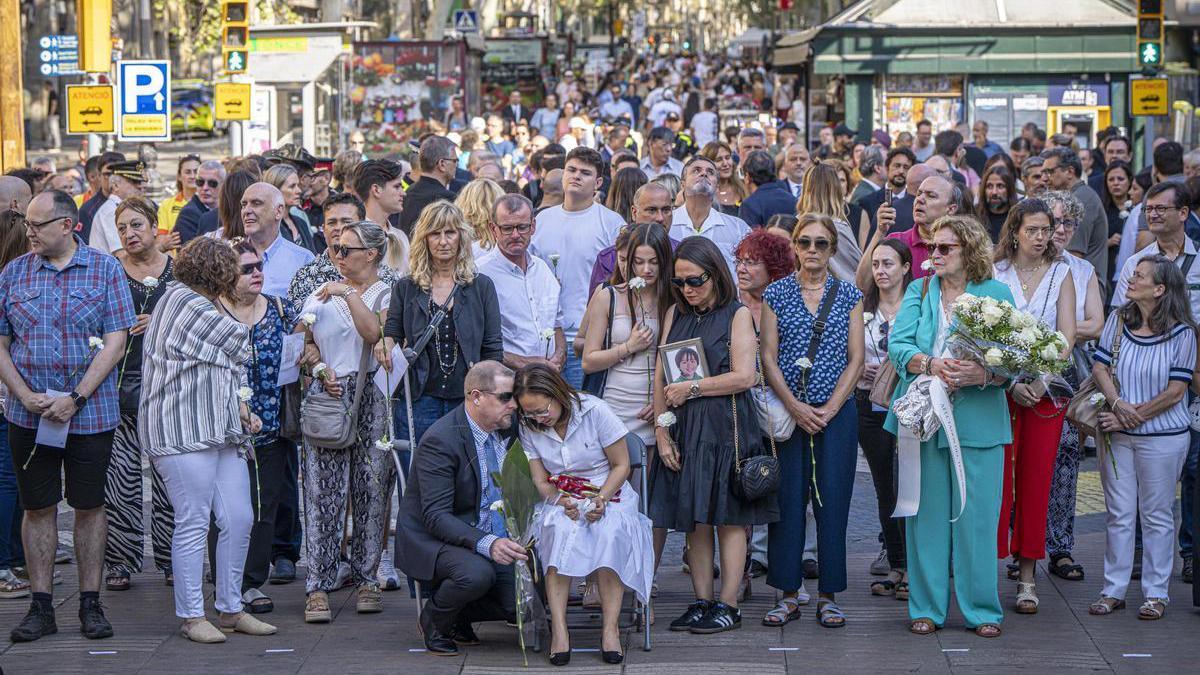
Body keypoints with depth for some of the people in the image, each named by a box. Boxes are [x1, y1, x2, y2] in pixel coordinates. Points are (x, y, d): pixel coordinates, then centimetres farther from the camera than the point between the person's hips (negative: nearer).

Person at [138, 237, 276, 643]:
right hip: (183, 433, -10)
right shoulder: (183, 300, -8)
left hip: (220, 432, 10)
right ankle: (191, 616, 1)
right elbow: (238, 344, -6)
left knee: (239, 520, 5)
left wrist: (239, 407, 11)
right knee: (194, 522, -6)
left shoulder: (197, 303, 23)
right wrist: (221, 310, 15)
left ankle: (230, 609, 14)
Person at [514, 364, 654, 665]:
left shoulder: (595, 411, -9)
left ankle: (610, 627, -32)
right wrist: (563, 502, -20)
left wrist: (599, 500, -18)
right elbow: (540, 482, 2)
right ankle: (558, 627, -37)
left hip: (609, 495, -2)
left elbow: (621, 465, -3)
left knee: (610, 533, -37)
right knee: (561, 530, -35)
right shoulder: (529, 427, 0)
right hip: (560, 501, 2)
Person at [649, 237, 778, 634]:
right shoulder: (676, 315, 13)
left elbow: (744, 376, -11)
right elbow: (661, 376, 10)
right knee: (694, 520, 5)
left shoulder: (737, 314, -1)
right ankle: (702, 602, 9)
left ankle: (728, 606, 1)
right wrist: (661, 429, 0)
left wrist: (691, 389, -7)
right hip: (684, 427, 5)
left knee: (729, 518, -2)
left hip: (726, 426, -5)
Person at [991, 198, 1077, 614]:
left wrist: (1041, 381, -14)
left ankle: (1027, 576, 6)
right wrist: (1012, 382, -14)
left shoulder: (1061, 274, 6)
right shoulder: (995, 274, 2)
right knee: (997, 480, -5)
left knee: (1036, 482, 1)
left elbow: (1067, 336, 0)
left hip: (1046, 389, 1)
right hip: (1000, 388, -1)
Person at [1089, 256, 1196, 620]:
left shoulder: (1181, 333, -9)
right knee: (1119, 514, 8)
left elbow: (1175, 391, -10)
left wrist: (1136, 416, -14)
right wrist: (1119, 405, -15)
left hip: (1162, 436, -4)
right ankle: (1113, 590, 16)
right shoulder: (1118, 320, 3)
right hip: (1118, 434, 4)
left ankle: (1156, 593, 13)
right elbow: (1100, 367, 1)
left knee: (1156, 516, 5)